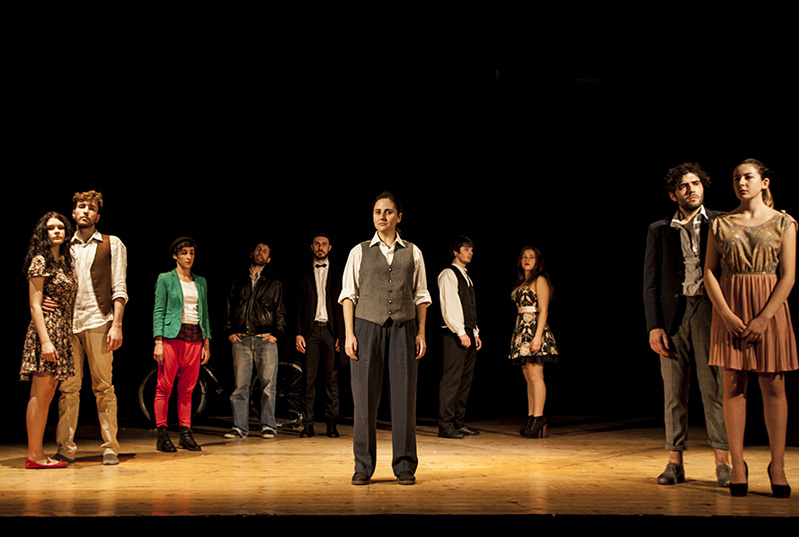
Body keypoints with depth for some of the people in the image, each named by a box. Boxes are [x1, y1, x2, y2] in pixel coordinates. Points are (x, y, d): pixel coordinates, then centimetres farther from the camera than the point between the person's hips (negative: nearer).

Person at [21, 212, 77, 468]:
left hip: (62, 332, 8)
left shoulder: (64, 261, 17)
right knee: (40, 394, -7)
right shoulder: (40, 261, -6)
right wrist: (45, 341, -19)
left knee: (47, 394, 8)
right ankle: (34, 455, -4)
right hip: (46, 329, -8)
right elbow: (35, 305, -11)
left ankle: (38, 454, 10)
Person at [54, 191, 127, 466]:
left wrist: (117, 324, -7)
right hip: (68, 322, 3)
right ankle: (65, 448, 6)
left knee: (103, 387, -1)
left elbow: (119, 288, 2)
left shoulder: (112, 244, 9)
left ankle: (110, 447, 4)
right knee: (68, 387, 1)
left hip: (98, 323, -2)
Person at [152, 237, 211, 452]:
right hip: (172, 336, -4)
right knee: (164, 387, -5)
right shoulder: (165, 279, 3)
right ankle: (162, 435, -2)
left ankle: (186, 434, 7)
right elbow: (158, 312, -2)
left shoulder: (200, 282, 17)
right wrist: (158, 342, -11)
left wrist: (207, 343, 10)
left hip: (194, 338, 4)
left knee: (187, 389, 4)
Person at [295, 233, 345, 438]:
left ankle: (331, 424, 6)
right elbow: (300, 306, 11)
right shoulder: (305, 275, 13)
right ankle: (308, 425, 1)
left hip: (331, 330, -1)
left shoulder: (339, 273, 10)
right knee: (309, 378, -2)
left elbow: (344, 304, 5)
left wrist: (342, 334, -4)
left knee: (332, 378, 1)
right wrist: (299, 333, -1)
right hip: (311, 330, 1)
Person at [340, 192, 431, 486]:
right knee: (365, 397, 0)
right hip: (367, 326, -1)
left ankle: (405, 465, 10)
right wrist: (349, 334, -3)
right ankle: (363, 467, 8)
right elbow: (348, 294, 6)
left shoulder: (412, 253, 11)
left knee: (404, 396, 1)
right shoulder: (359, 252, 8)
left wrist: (421, 333, 2)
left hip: (403, 328, 1)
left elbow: (421, 296, 11)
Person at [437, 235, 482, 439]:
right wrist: (461, 333, -18)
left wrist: (475, 333, 14)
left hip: (468, 334, 9)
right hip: (454, 335, -9)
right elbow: (448, 307, -14)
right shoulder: (448, 274, -6)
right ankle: (445, 425, -8)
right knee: (451, 380, -10)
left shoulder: (466, 277, 21)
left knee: (465, 380, 9)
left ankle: (459, 423, 15)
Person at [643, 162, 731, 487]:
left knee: (715, 387, -3)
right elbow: (650, 282, 9)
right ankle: (675, 462, 9)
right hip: (673, 314, 2)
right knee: (673, 391, 3)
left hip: (710, 311, -2)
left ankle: (723, 462, 2)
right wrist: (654, 326, -1)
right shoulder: (659, 230, 12)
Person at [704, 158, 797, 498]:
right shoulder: (720, 224, 6)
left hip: (770, 308, -1)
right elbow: (710, 272, 2)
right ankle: (737, 465, 5)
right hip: (729, 309, 1)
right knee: (733, 384, 0)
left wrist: (764, 318, -12)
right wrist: (727, 314, -10)